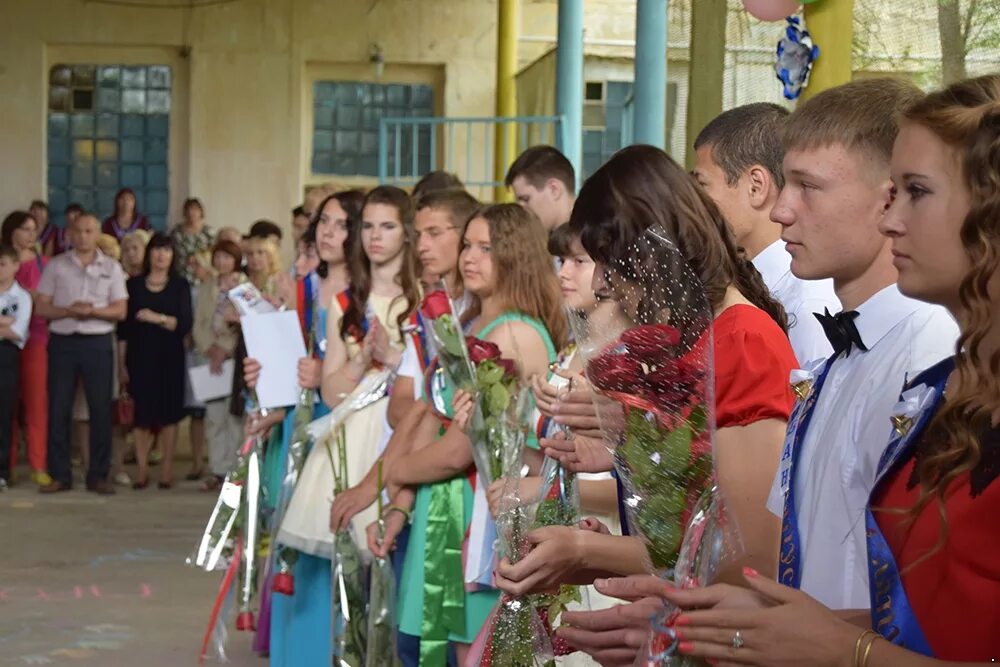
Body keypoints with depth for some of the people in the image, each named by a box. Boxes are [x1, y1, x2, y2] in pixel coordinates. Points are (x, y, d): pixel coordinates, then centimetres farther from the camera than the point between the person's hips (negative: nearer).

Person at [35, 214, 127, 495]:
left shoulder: (112, 268, 7)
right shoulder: (56, 266, 6)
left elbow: (120, 311, 2)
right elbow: (42, 307, 1)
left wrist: (93, 311, -15)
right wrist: (69, 311, -16)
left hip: (98, 343, 0)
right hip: (62, 342, 0)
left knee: (101, 409, 0)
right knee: (58, 409, 0)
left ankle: (98, 475, 7)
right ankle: (59, 474, 7)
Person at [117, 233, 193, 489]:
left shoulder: (180, 286, 5)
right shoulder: (133, 284, 6)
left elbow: (185, 324, -3)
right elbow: (123, 327, 4)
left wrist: (158, 318, -18)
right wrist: (121, 363, 0)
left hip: (169, 356, 0)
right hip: (140, 355, 0)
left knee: (168, 412, 0)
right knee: (141, 412, -1)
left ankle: (167, 468, 7)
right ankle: (142, 469, 5)